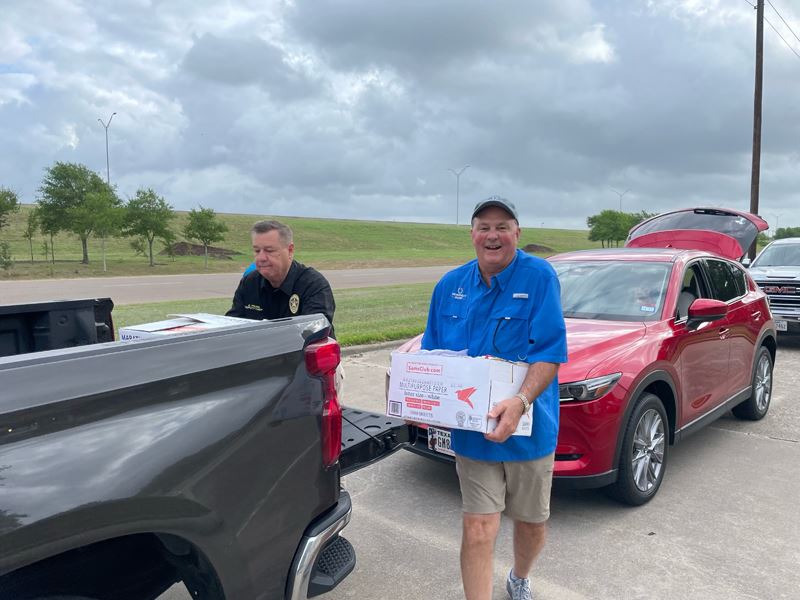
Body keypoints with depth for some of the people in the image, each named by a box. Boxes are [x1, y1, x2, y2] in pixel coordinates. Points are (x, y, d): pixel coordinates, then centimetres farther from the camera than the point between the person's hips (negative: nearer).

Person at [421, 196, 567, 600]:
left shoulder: (539, 277, -12)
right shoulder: (450, 285, 1)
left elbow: (550, 353, -18)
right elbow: (432, 354, 8)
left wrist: (521, 402, -33)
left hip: (529, 427, -1)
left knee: (532, 522, 20)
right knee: (477, 530, -2)